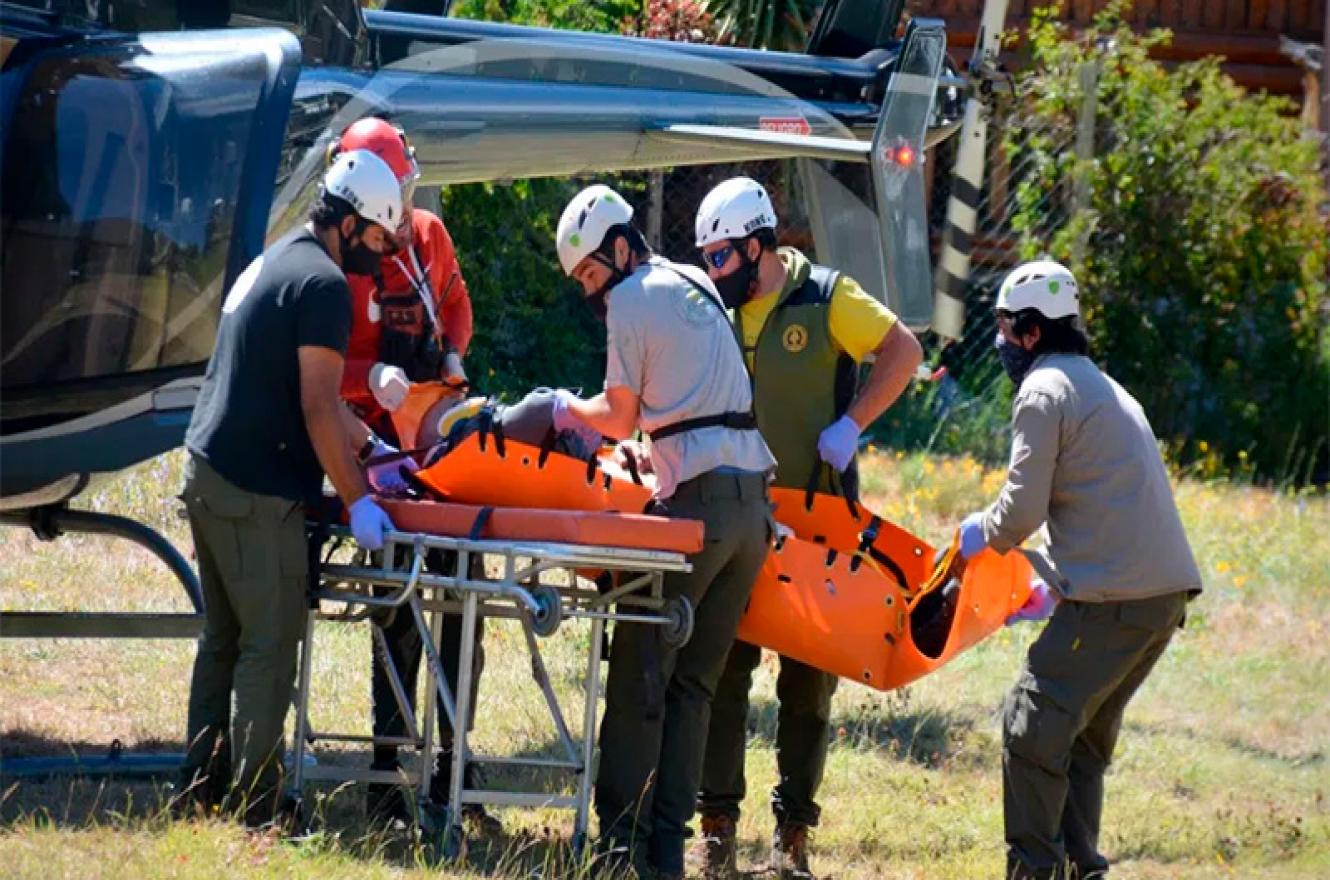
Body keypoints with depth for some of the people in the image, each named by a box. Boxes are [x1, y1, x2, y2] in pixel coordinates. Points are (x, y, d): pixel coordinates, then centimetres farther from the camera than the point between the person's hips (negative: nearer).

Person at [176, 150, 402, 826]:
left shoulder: (269, 265, 18)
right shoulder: (323, 284, -12)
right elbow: (317, 406, -17)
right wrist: (356, 500, -14)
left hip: (207, 472, 10)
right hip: (256, 492, -10)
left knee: (223, 639, 14)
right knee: (269, 645, -7)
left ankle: (200, 790, 16)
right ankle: (256, 813, -9)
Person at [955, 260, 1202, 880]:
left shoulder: (1044, 392, -4)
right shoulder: (1105, 389, 25)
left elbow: (1023, 509, -9)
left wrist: (978, 537, 11)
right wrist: (1053, 593, 29)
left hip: (1113, 598, -9)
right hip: (1167, 592, 9)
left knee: (1033, 726, -5)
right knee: (1082, 736, 16)